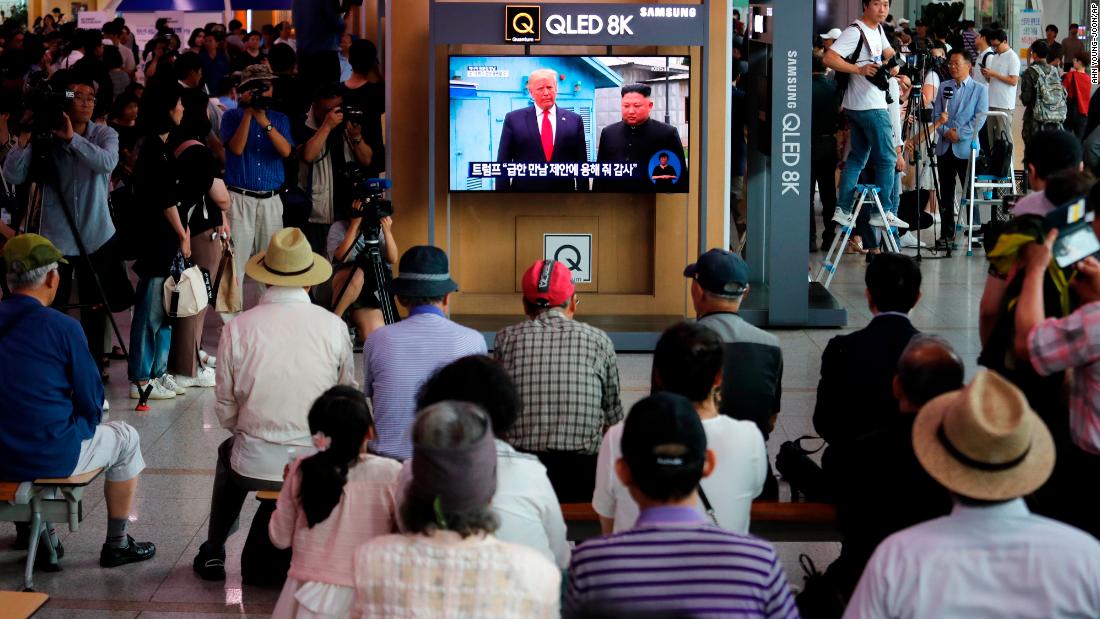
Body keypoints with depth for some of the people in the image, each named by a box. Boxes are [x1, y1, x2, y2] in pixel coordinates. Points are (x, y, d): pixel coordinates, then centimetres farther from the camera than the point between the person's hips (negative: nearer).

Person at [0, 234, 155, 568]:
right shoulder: (61, 327, -15)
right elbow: (91, 402, -7)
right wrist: (87, 421, 15)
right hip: (51, 458, -6)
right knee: (126, 438, 21)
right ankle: (117, 544, 26)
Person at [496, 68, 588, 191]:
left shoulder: (574, 121, 4)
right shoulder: (513, 119, 1)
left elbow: (581, 164, 5)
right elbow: (503, 163, 0)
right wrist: (501, 191, -5)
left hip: (564, 190, 1)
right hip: (524, 188, -1)